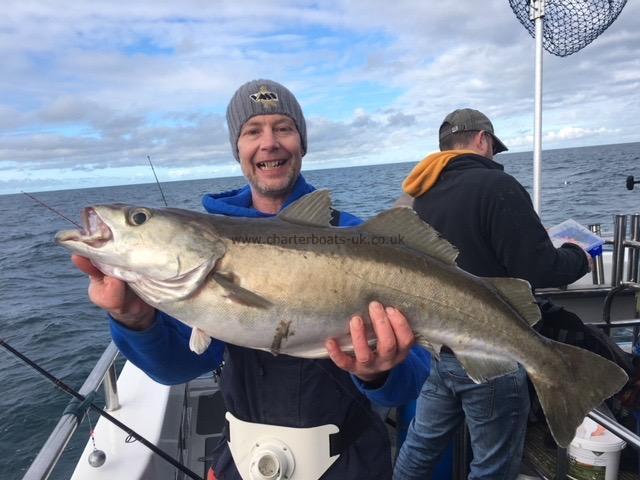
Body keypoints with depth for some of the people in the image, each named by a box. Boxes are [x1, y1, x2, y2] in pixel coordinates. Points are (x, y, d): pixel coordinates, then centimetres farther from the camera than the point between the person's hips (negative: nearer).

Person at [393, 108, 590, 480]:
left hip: (438, 347, 7)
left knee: (421, 446, 20)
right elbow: (539, 270, -20)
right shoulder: (496, 186, -17)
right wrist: (578, 258, -1)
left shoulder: (419, 196, 5)